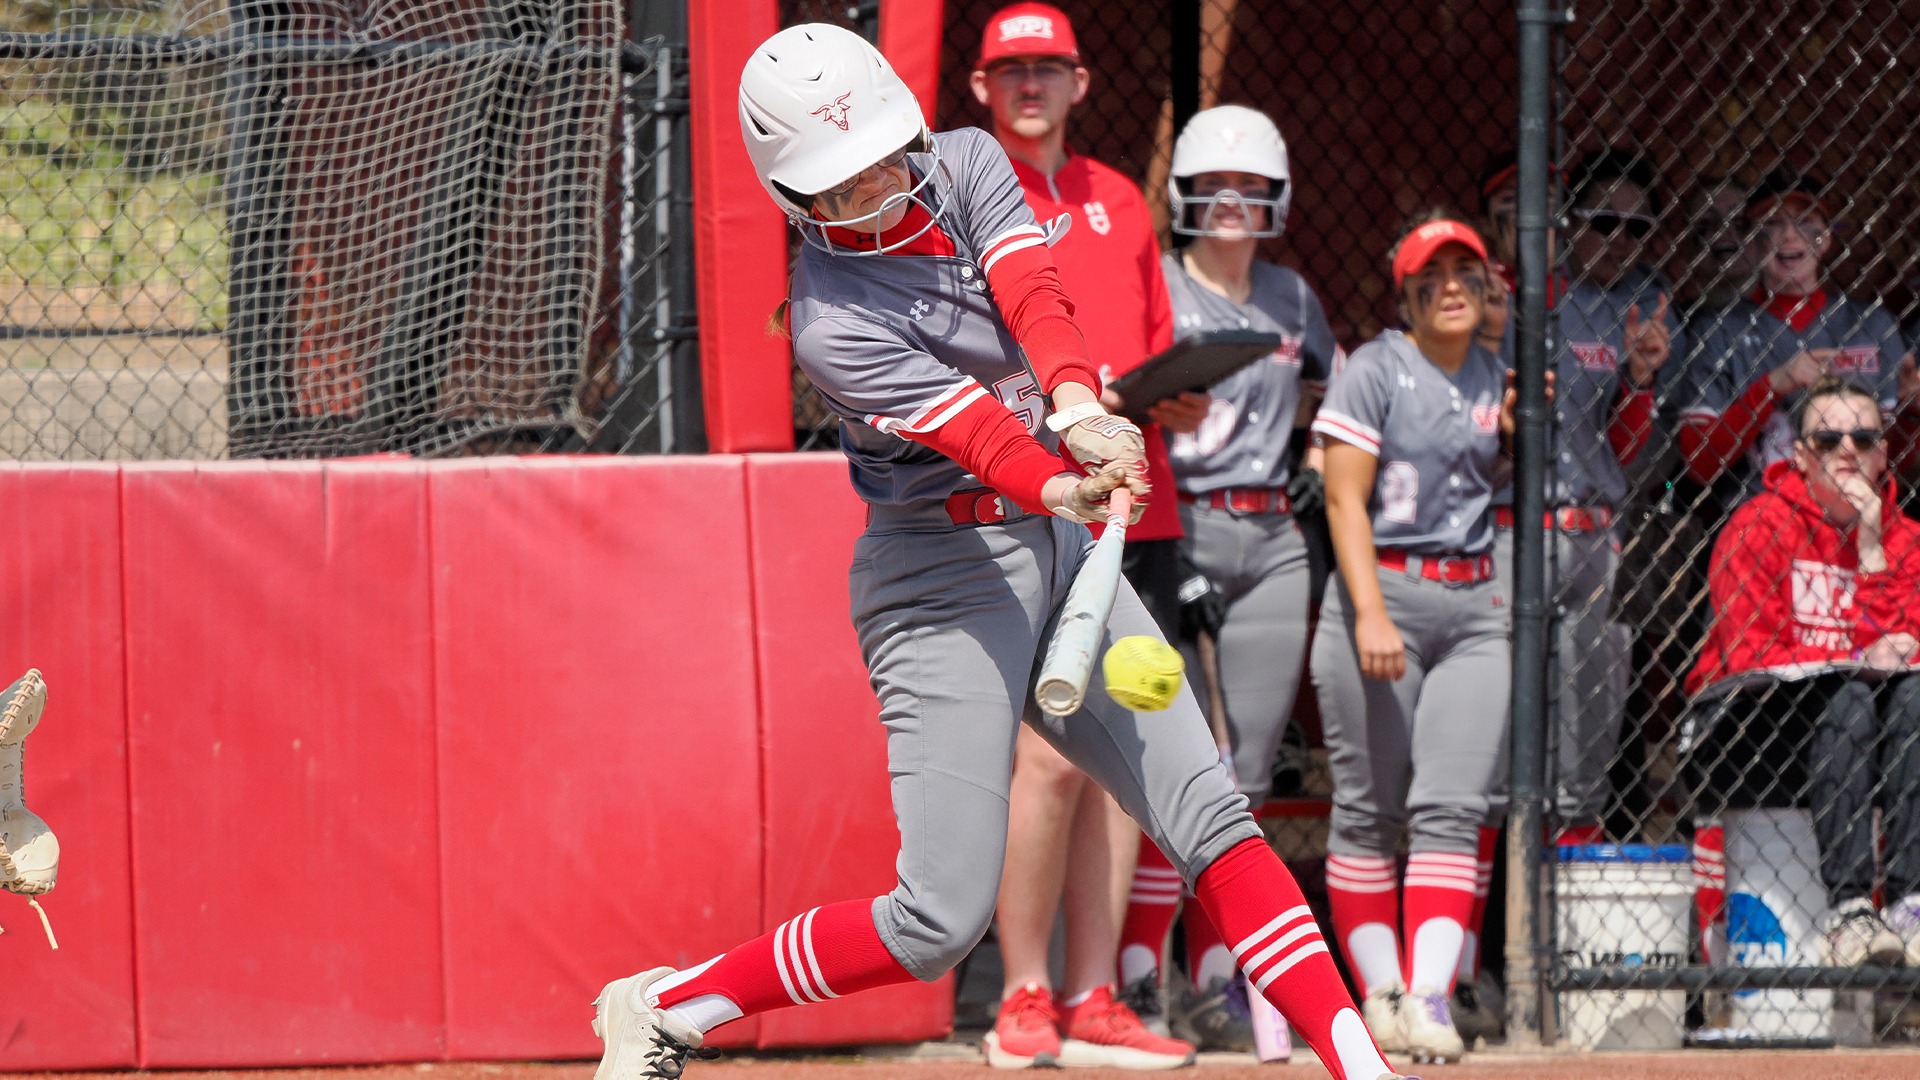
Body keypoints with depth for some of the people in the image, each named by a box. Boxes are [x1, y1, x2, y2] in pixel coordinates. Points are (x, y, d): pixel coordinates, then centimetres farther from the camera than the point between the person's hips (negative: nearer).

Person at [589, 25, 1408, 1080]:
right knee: (941, 918, -9)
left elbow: (1033, 299, -16)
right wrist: (1061, 487, -50)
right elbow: (974, 430, -30)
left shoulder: (966, 164, 0)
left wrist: (1078, 408, -36)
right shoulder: (833, 323, -18)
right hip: (941, 582, -7)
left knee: (1209, 815, -3)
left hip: (1056, 551, 7)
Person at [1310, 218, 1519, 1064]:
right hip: (1384, 588, -4)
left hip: (1475, 603, 5)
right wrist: (1370, 613, -19)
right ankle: (1379, 991, 6)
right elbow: (1346, 499, -10)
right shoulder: (1377, 370, -3)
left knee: (1452, 810, -6)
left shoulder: (1494, 378, 13)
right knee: (1368, 808, -1)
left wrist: (1523, 430, 5)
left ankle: (1428, 995, -11)